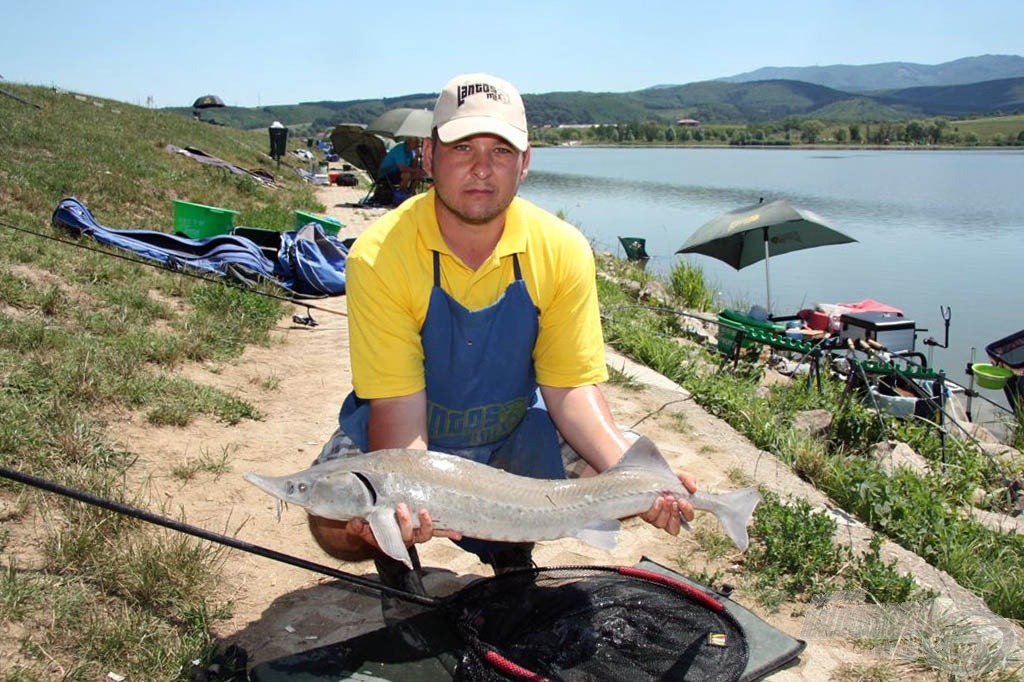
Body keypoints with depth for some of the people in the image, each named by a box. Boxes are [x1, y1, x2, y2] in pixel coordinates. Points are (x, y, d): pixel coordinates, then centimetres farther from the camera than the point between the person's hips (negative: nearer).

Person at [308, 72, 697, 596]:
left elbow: (570, 387, -15)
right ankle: (393, 555, 13)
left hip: (514, 432, 3)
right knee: (336, 525, -27)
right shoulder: (378, 256, -23)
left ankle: (512, 551, 12)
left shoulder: (562, 251, -16)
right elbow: (397, 405, -26)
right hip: (409, 434, -2)